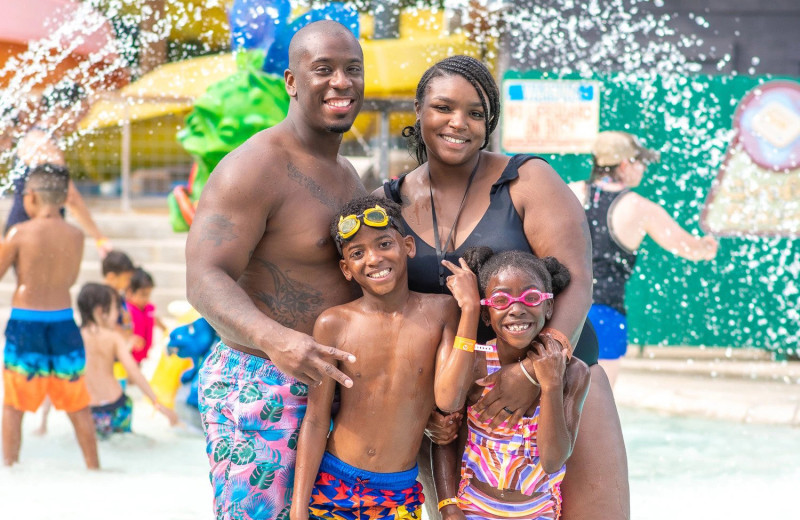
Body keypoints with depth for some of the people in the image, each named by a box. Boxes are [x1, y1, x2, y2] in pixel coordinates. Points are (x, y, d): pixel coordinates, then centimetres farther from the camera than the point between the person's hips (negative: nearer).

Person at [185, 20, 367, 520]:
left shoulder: (347, 174, 15)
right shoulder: (254, 168, -13)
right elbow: (204, 279, -23)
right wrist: (274, 339, -41)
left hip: (328, 387, 9)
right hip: (260, 389, -9)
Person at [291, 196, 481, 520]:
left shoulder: (441, 311, -3)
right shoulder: (333, 324, -6)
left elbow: (448, 396, -15)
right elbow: (316, 420, -2)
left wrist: (470, 308, -14)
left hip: (400, 494, 1)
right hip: (332, 483, -1)